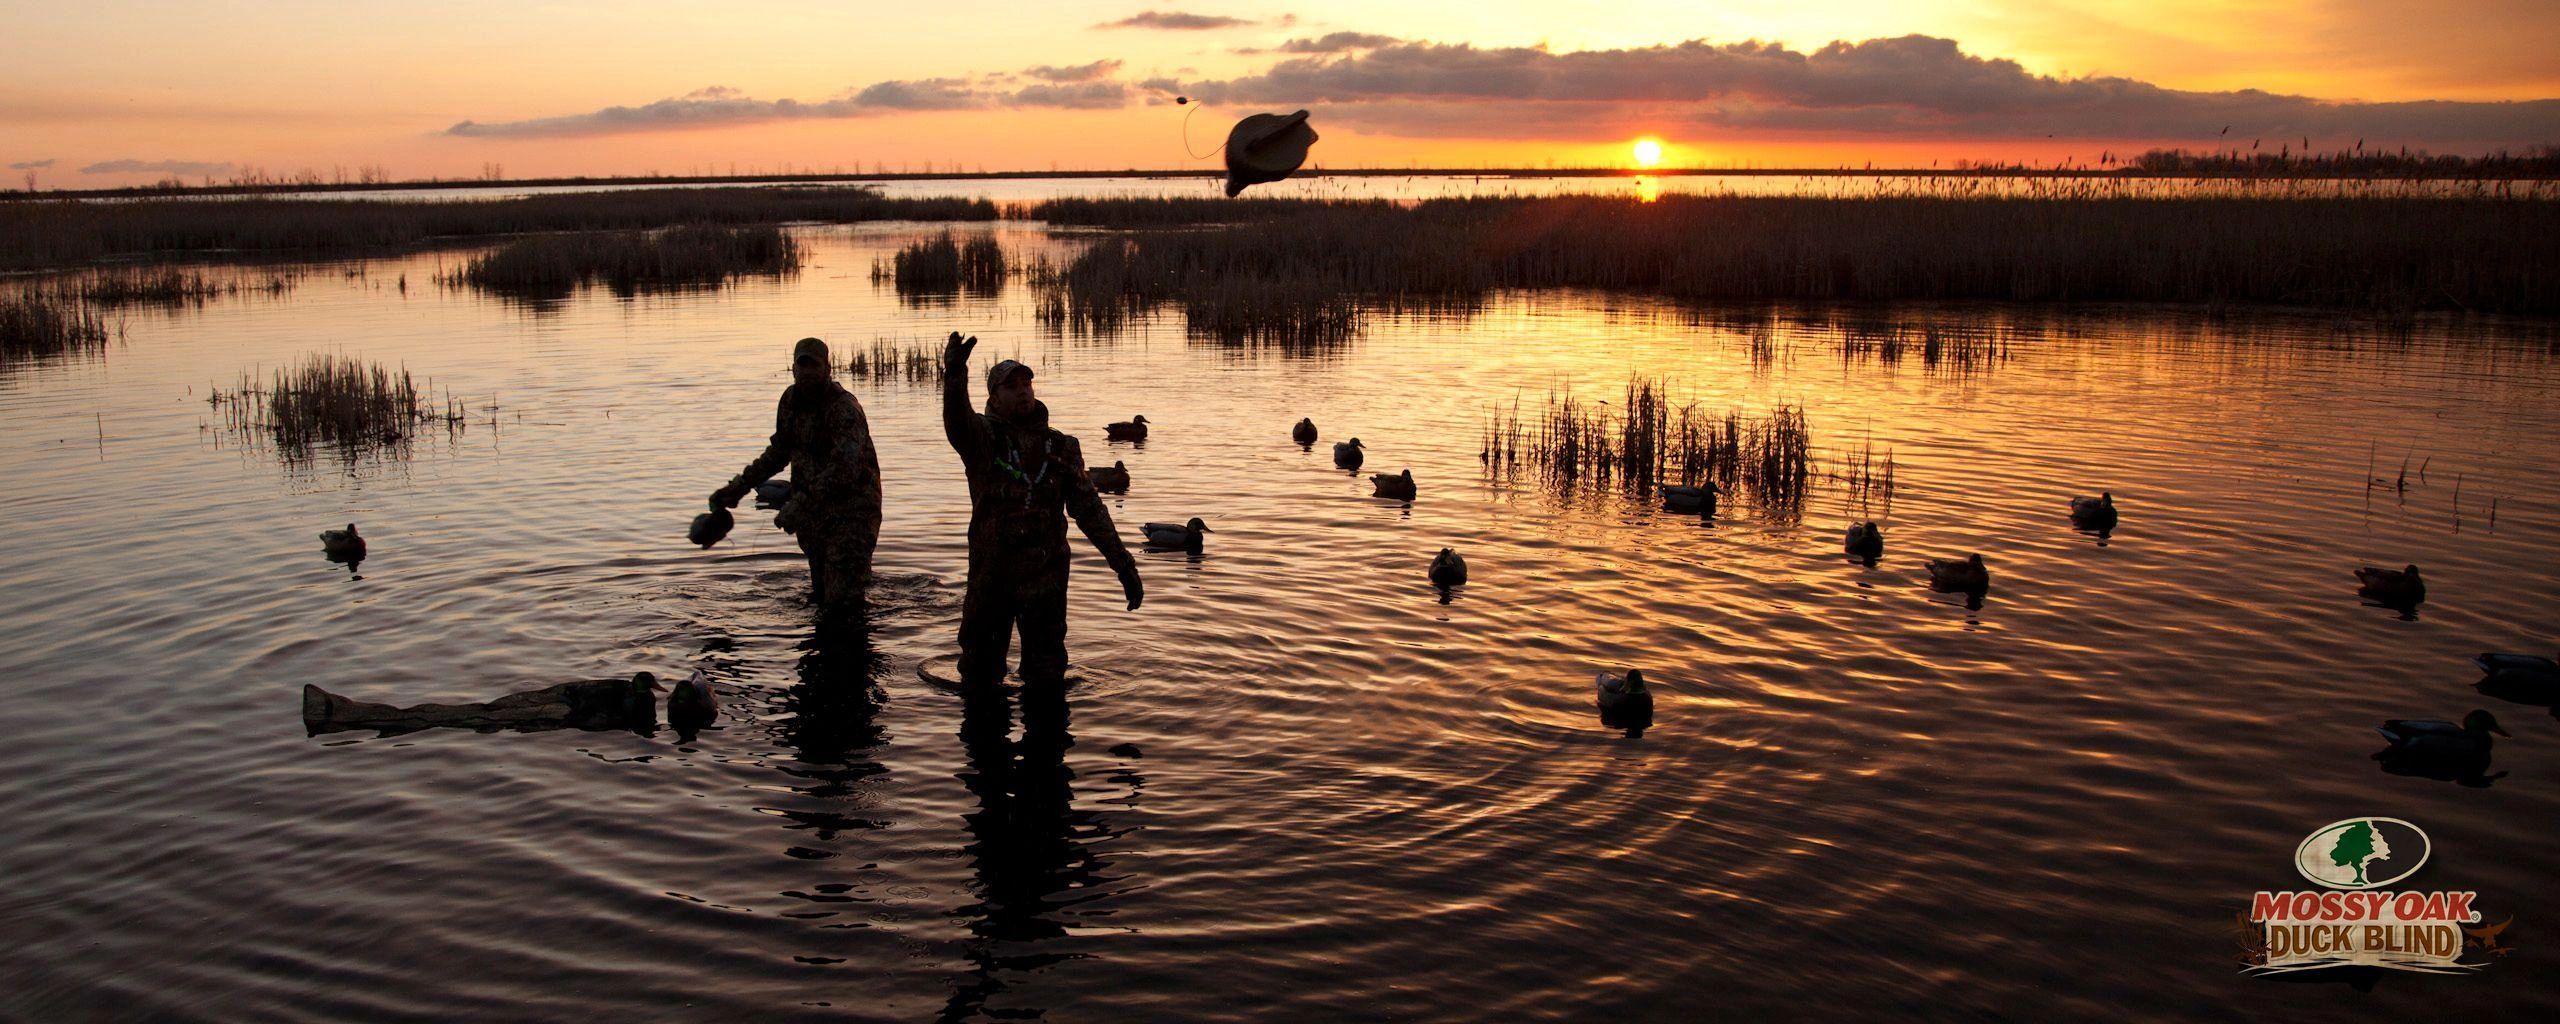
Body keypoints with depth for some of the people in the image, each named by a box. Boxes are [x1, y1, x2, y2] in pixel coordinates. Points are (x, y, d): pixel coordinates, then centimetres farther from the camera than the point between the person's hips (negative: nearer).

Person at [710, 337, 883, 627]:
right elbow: (778, 452, 20)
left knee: (843, 604, -12)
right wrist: (738, 486, 13)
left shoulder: (844, 408, -20)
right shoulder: (792, 399, 6)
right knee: (822, 594, 19)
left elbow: (843, 469, -30)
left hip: (850, 508, -8)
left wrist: (799, 505, -35)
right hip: (812, 510, 8)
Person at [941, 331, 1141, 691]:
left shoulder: (1061, 447, 8)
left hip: (1045, 579, 1)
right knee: (979, 680, 10)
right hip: (990, 576, -1)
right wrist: (955, 375, -44)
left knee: (1046, 681, 6)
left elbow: (1090, 510, 5)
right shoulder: (984, 436, 1)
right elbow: (957, 421, -23)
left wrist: (1124, 565, -3)